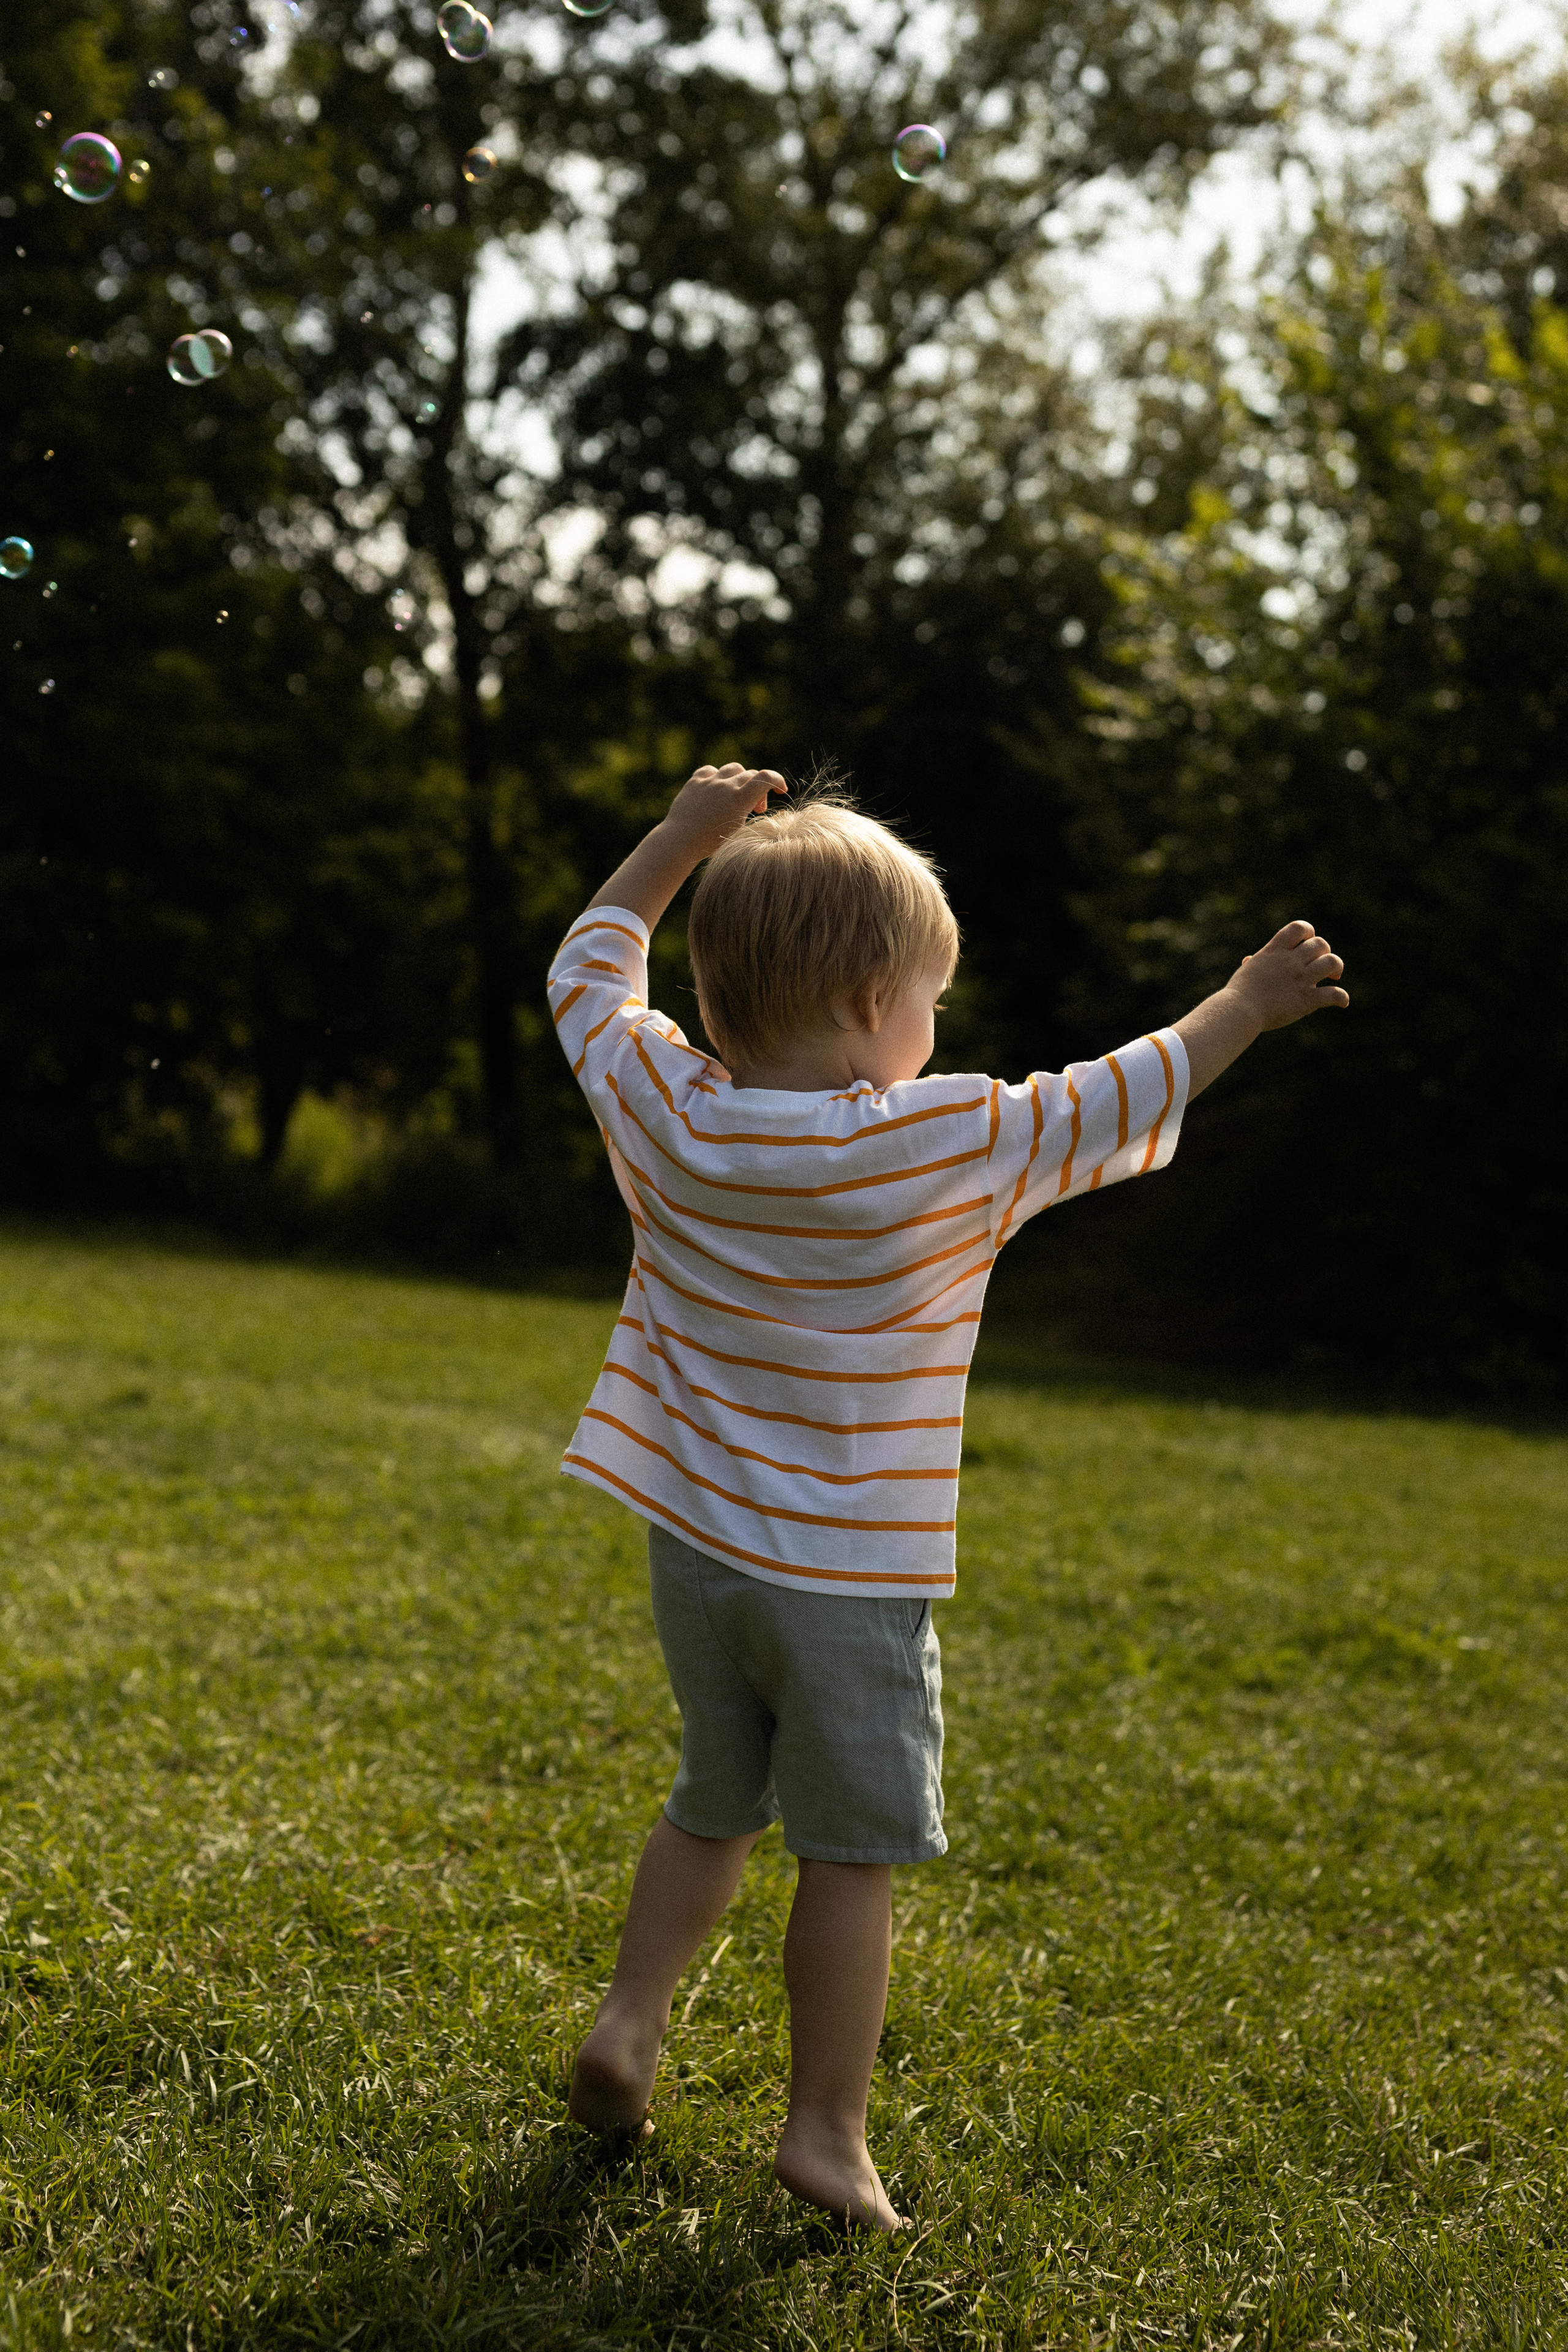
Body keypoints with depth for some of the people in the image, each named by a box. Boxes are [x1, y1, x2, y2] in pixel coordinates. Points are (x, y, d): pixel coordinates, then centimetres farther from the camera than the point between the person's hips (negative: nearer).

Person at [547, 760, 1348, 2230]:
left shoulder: (667, 1114, -5)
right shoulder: (955, 1145, -16)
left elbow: (592, 969, 12)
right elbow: (1119, 1100, -3)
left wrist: (683, 837, 18)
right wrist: (1244, 1005, 12)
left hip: (695, 1546, 5)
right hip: (848, 1575, -5)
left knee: (714, 1804, 23)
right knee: (853, 1848, 6)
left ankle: (629, 2017, 16)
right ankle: (826, 2127, 9)